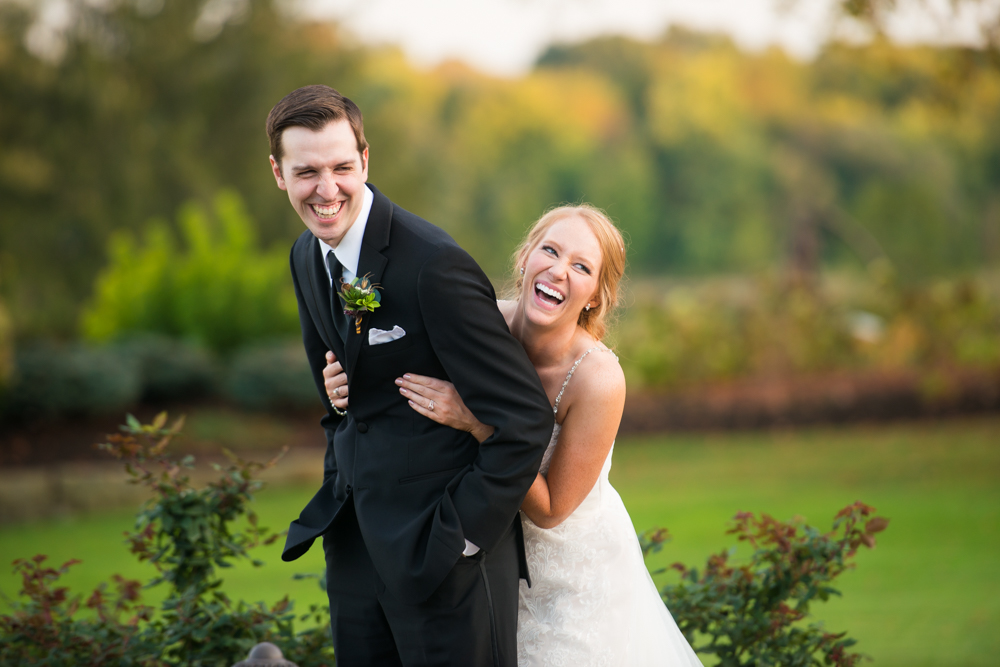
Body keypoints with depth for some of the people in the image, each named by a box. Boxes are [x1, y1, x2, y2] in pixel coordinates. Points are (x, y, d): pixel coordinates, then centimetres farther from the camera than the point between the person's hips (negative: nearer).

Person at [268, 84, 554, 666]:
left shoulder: (433, 263, -20)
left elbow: (526, 416, -20)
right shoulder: (307, 257, 6)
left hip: (442, 539, -7)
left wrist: (460, 532, -18)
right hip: (356, 540, 8)